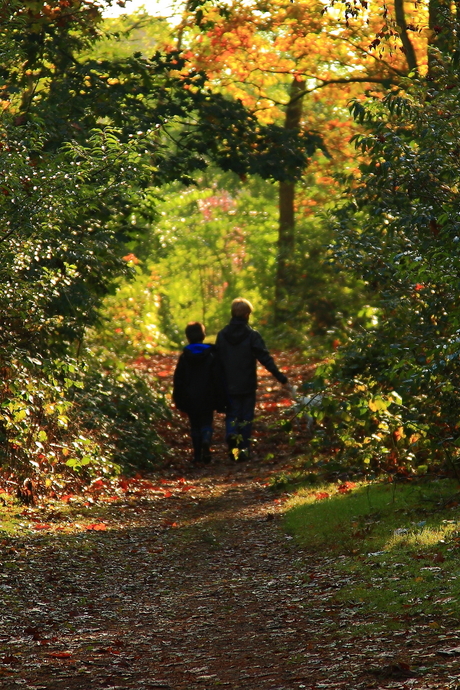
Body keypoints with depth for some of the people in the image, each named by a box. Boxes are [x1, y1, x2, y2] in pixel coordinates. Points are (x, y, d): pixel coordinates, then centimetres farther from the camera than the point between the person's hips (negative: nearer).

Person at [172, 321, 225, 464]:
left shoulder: (184, 357, 0)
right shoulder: (211, 356, -3)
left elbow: (178, 381, 3)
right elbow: (218, 379, -2)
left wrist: (178, 400, 11)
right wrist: (220, 401, 3)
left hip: (190, 399, 1)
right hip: (207, 399, -1)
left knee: (195, 425, 10)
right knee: (206, 423, 8)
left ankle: (197, 454, 7)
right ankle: (206, 442, -22)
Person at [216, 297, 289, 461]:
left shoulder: (222, 335, 0)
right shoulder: (252, 336, -11)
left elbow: (217, 360, 6)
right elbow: (265, 358, -14)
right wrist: (280, 376, -10)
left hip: (229, 386, 2)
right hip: (247, 385, -2)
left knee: (232, 414, 11)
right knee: (246, 417, 9)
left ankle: (231, 435, -18)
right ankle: (244, 448, 8)